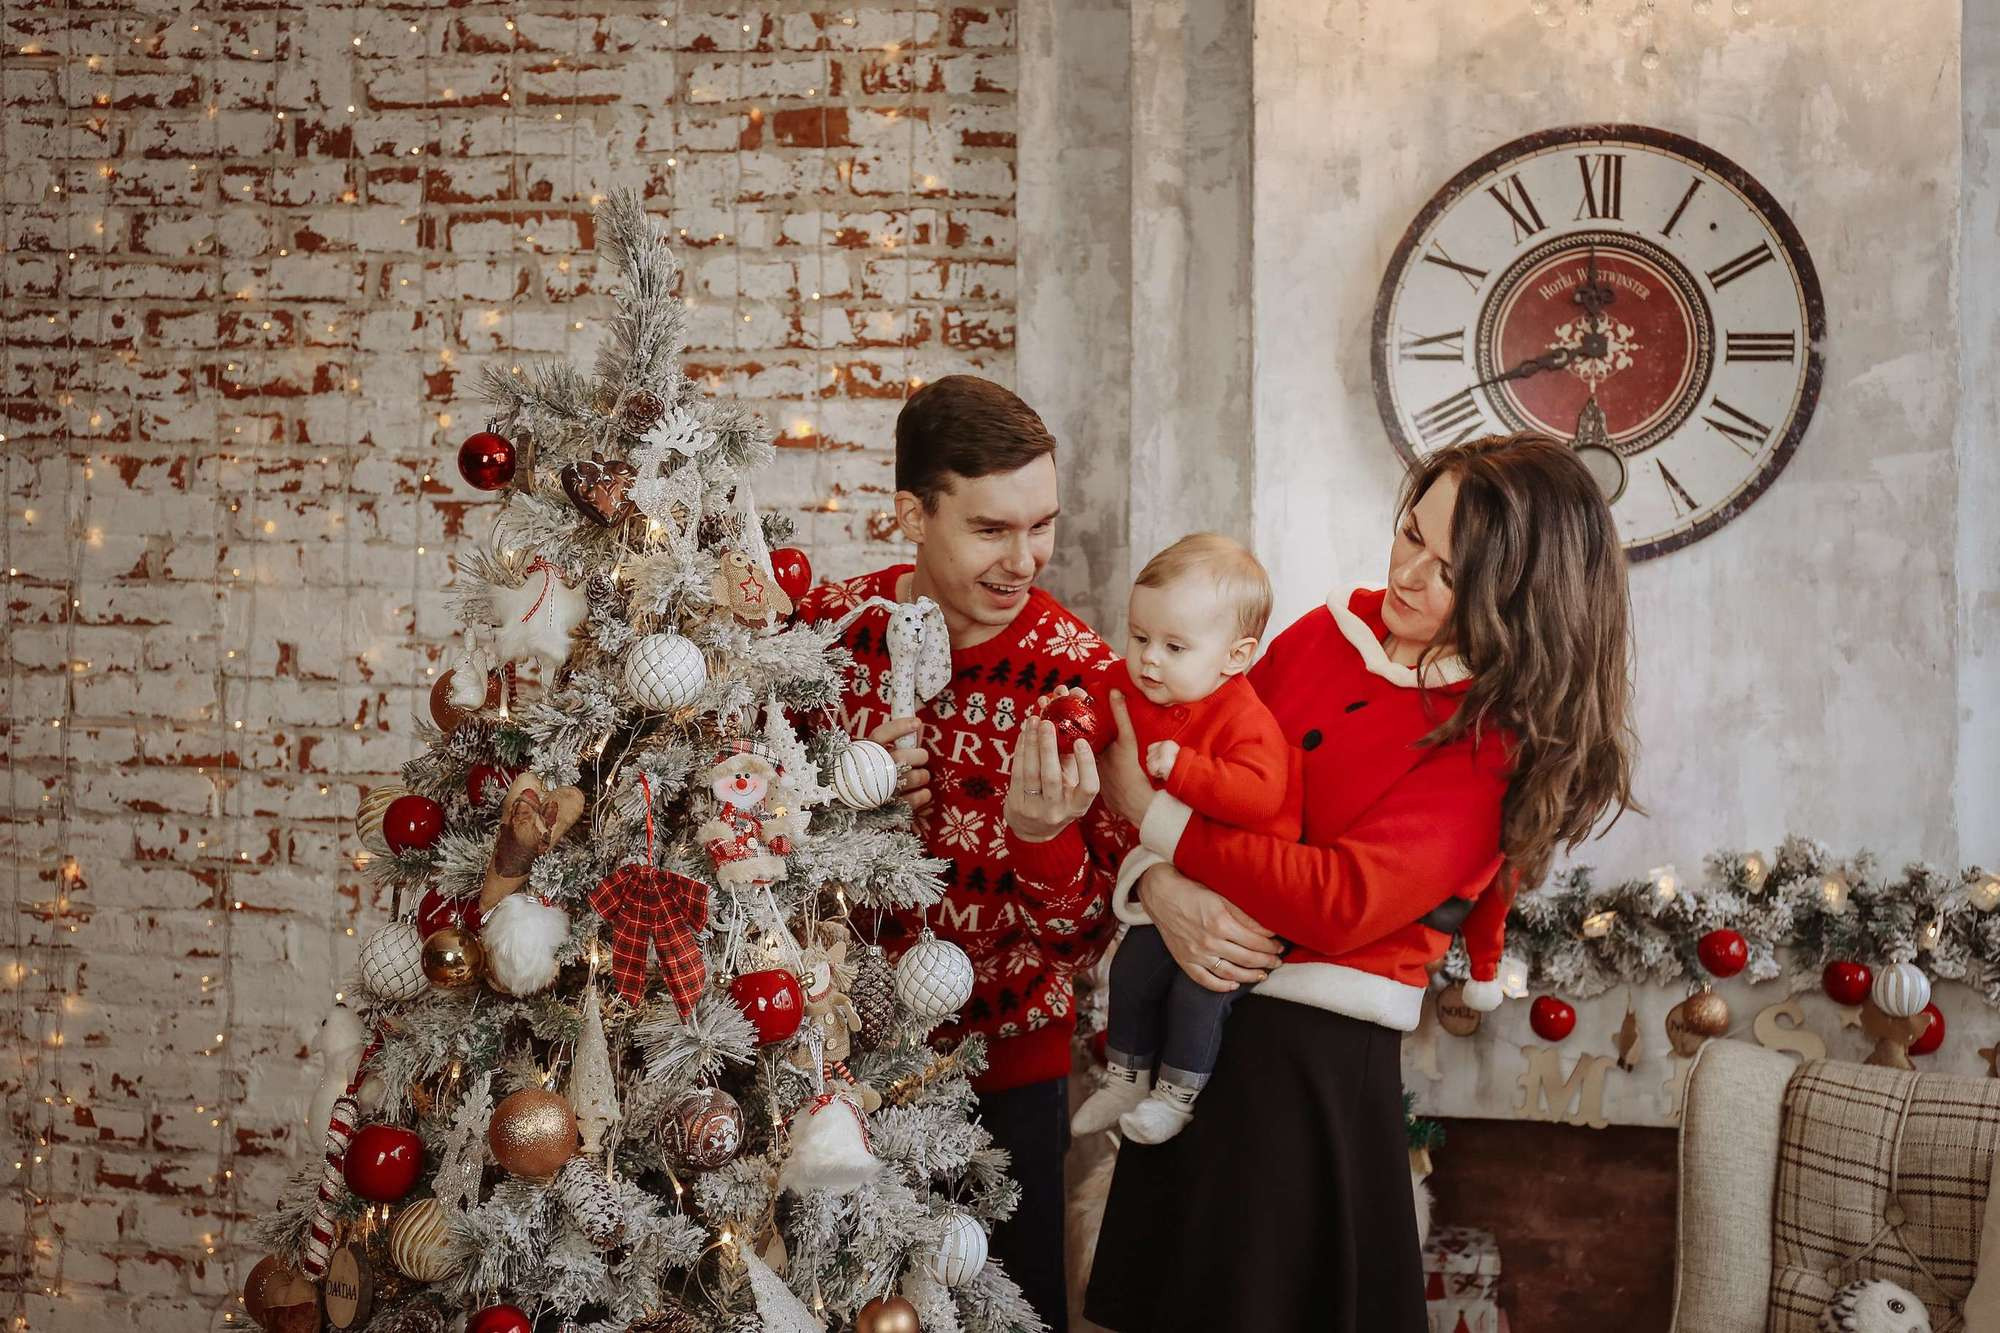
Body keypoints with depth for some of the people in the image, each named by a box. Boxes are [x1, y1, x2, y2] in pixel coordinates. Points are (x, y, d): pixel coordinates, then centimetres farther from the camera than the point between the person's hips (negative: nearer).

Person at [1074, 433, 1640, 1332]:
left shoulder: (1503, 742, -12)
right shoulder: (1327, 633, 5)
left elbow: (1342, 901, -21)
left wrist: (1154, 816, -17)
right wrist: (1159, 884, -16)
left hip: (1315, 1057, -6)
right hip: (1193, 1013, 6)